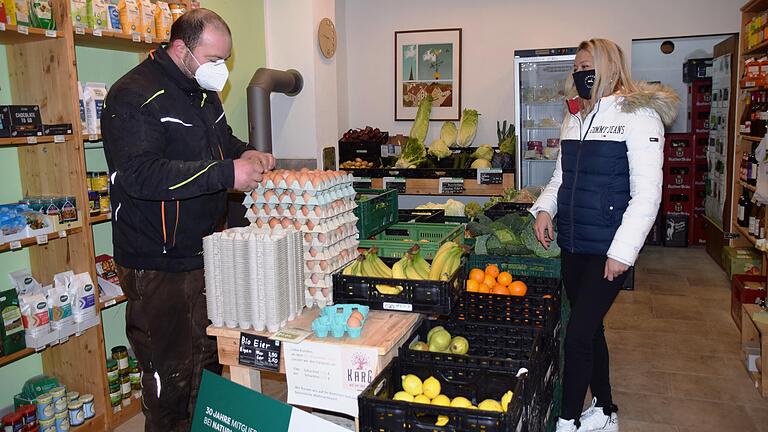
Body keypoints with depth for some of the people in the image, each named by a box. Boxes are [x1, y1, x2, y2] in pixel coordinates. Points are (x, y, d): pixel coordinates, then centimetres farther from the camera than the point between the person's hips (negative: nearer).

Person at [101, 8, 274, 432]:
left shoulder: (203, 91, 12)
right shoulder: (134, 95, -16)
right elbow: (138, 174, -28)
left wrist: (245, 153, 3)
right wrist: (226, 173, -30)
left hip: (206, 251, 9)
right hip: (159, 265, -9)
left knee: (210, 357, 21)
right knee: (170, 374, 2)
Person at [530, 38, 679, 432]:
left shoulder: (638, 115, -10)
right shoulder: (574, 118, 12)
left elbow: (647, 193, -14)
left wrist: (622, 251, -18)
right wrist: (544, 209, 2)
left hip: (607, 251, -7)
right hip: (572, 245, 7)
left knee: (577, 337, -7)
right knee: (590, 329, 16)